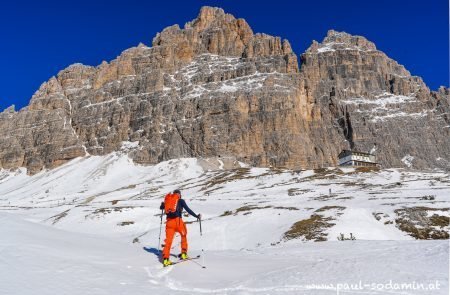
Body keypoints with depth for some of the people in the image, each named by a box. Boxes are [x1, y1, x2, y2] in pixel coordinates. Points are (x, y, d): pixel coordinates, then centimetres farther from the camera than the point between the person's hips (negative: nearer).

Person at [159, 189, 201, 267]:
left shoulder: (167, 200, 15)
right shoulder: (180, 201, 5)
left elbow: (161, 208, 30)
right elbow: (188, 210, -1)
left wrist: (163, 204, 53)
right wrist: (197, 216, 7)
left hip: (169, 222, 3)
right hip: (177, 221, -3)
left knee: (168, 240, 5)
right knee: (183, 236, 20)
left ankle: (165, 258, -4)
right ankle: (183, 254, 18)